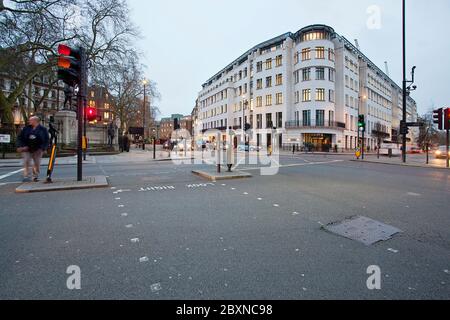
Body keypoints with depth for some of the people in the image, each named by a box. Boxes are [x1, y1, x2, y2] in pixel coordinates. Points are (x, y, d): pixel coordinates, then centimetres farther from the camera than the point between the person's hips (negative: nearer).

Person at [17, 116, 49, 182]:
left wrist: (42, 149, -12)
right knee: (26, 163, -4)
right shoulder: (26, 128, 8)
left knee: (37, 164, 4)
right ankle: (27, 177, 1)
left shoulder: (43, 129, 1)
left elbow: (46, 140, -2)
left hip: (37, 150, -2)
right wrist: (20, 146, -5)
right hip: (26, 150, 2)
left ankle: (36, 177, 16)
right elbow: (20, 138, 9)